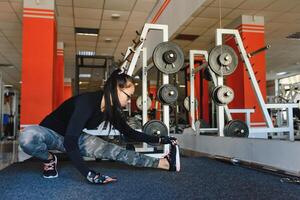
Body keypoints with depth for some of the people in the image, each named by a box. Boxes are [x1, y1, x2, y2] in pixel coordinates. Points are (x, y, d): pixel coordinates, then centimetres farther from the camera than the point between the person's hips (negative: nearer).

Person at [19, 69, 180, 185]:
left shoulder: (112, 109, -10)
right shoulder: (87, 102, -35)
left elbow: (129, 133, 3)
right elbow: (69, 141, -39)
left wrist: (160, 140, 0)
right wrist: (89, 174, -44)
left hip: (75, 138, 6)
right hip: (50, 133, -5)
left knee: (116, 152, -12)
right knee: (28, 137, -43)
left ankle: (165, 163, -4)